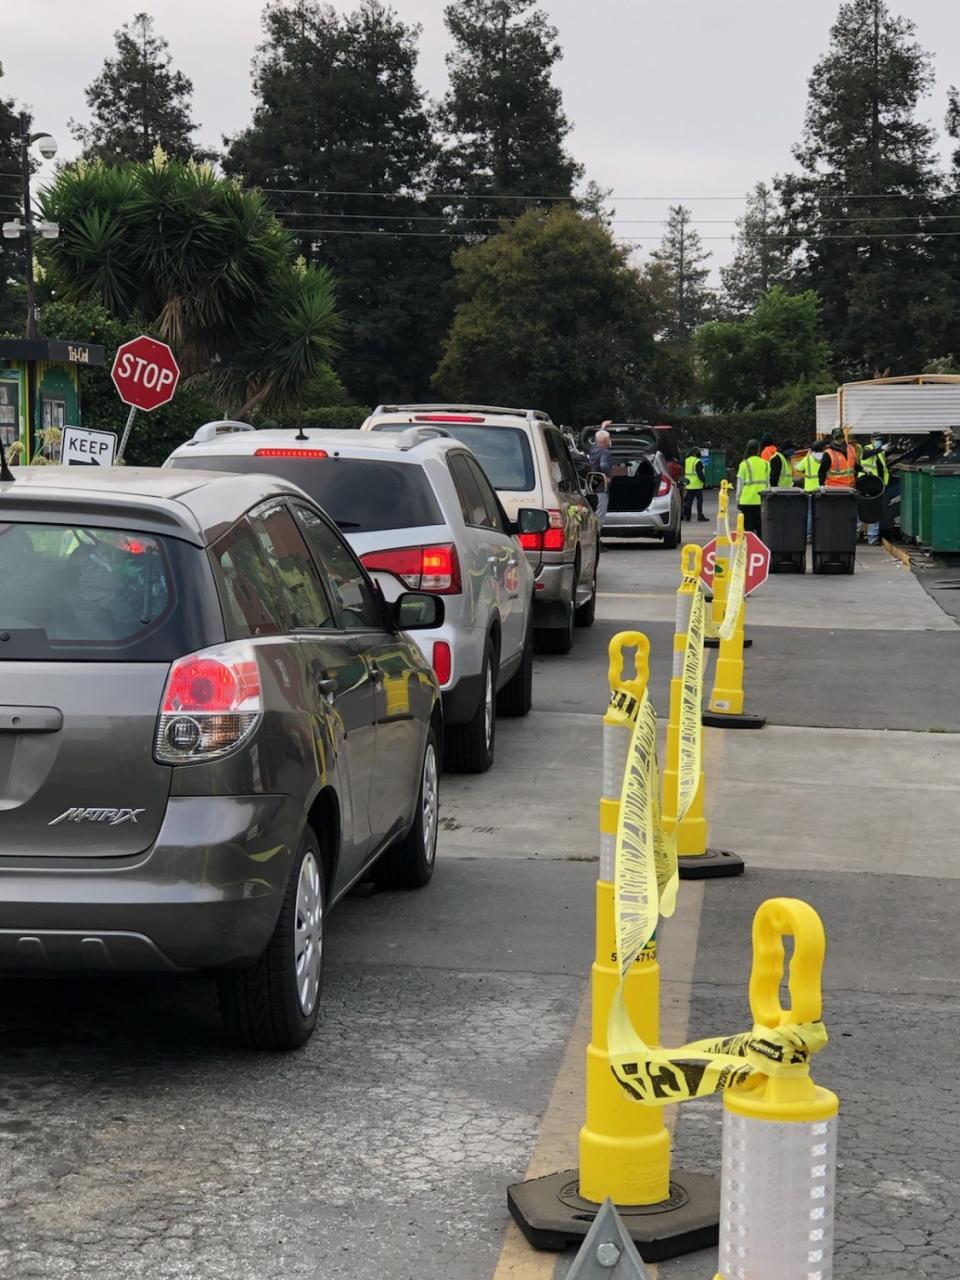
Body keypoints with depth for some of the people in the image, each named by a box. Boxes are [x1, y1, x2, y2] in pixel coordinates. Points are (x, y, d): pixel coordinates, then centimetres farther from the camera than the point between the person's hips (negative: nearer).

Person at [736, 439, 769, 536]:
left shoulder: (744, 464, -6)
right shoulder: (765, 464, 5)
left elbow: (740, 483, -3)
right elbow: (767, 483, 11)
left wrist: (738, 499, 5)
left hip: (747, 500, -3)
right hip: (761, 500, 3)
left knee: (748, 526, 1)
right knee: (760, 526, 9)